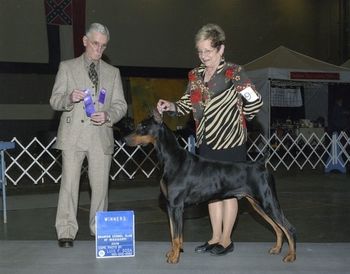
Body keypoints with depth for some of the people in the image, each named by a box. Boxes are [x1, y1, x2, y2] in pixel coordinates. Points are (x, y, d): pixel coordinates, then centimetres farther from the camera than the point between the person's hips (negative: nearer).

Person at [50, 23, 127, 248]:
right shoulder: (67, 67, 9)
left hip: (101, 136, 2)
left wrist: (108, 115, -11)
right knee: (69, 183, -4)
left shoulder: (113, 72, 15)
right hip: (73, 135, -2)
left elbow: (120, 104, 10)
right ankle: (66, 232, 4)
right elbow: (54, 100, 5)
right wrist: (69, 98, -17)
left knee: (101, 184, 4)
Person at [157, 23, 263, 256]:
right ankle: (216, 237, 22)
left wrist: (237, 117, -5)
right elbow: (188, 104, 10)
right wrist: (171, 107, -5)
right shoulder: (196, 75, 9)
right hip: (206, 142, 6)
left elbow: (255, 102, -10)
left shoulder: (233, 73, -10)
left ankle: (226, 240, 14)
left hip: (230, 142, -6)